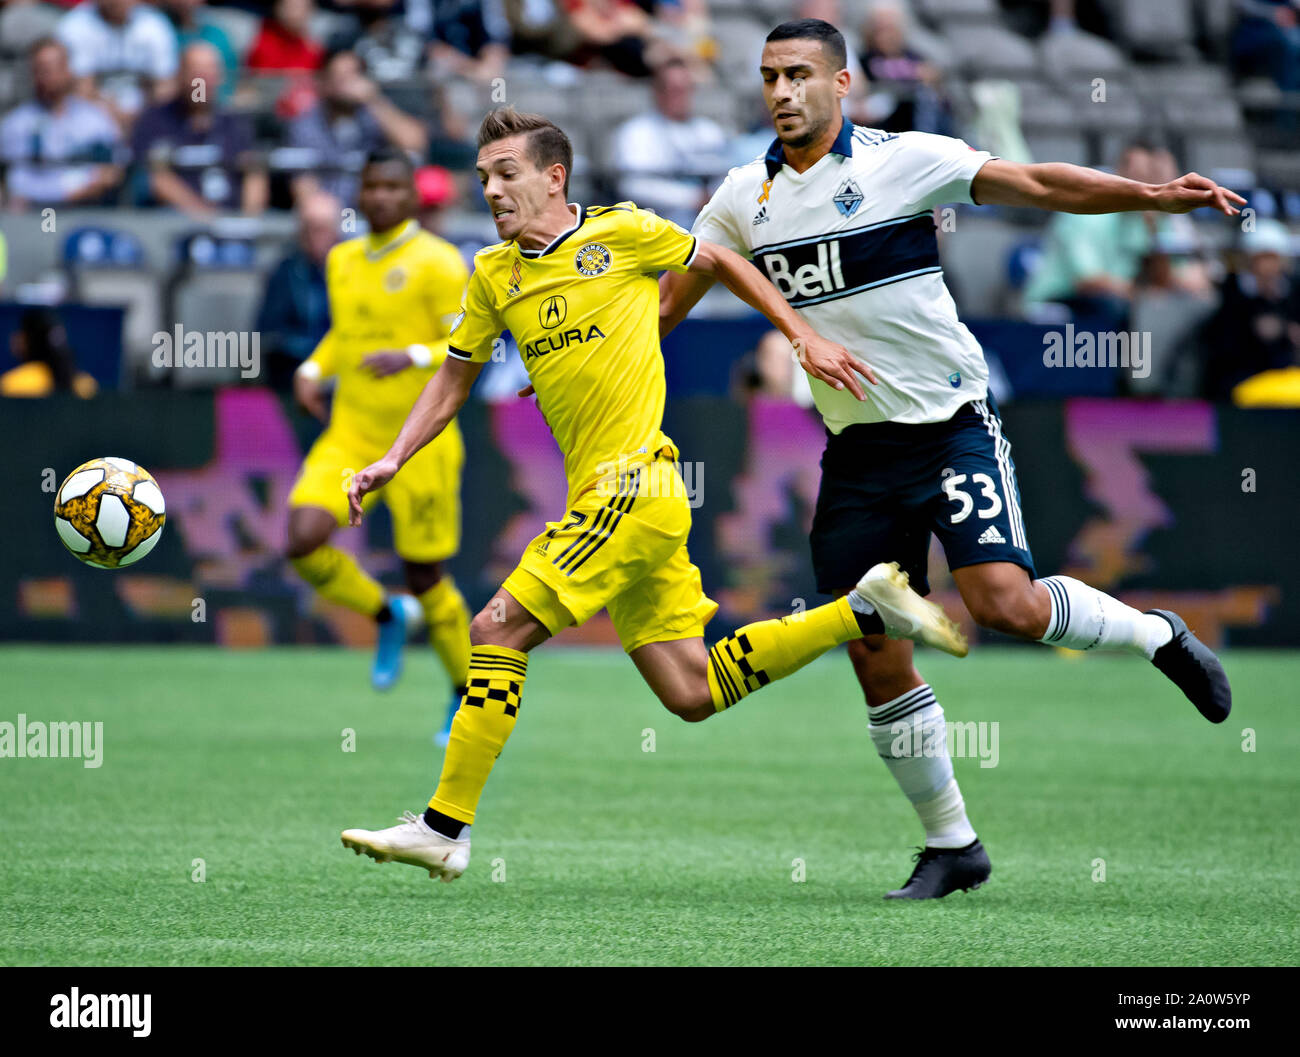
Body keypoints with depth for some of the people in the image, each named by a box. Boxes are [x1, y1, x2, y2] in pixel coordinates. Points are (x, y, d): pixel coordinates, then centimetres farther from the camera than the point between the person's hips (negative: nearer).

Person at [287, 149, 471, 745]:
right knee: (304, 542, -16)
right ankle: (388, 616, 12)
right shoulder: (343, 261, 10)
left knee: (425, 578, 1)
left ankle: (467, 697, 23)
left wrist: (413, 357, -28)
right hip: (350, 435, 5)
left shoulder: (437, 263, -9)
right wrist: (313, 370, 7)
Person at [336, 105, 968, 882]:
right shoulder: (494, 276, 13)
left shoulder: (622, 231, -3)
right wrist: (394, 460, 11)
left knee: (499, 629, -13)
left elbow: (720, 263, 12)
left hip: (633, 484, -7)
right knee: (692, 694, 6)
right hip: (602, 497, 7)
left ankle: (445, 827, -8)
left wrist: (805, 337, 8)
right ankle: (863, 607, 19)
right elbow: (454, 380, 24)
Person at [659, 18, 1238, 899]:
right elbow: (664, 304, 16)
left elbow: (1037, 186, -9)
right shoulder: (744, 198, 6)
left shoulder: (902, 160, -7)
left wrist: (1154, 194, -20)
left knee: (1005, 603, -22)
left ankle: (1159, 635, 7)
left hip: (950, 422, -4)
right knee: (877, 660, 0)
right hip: (856, 452, 4)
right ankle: (951, 844, 14)